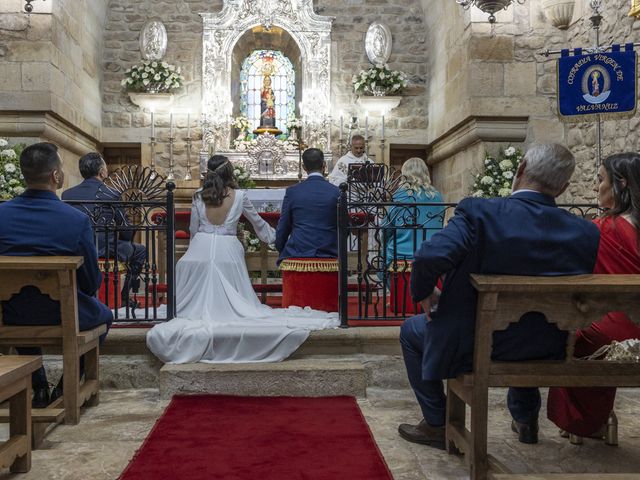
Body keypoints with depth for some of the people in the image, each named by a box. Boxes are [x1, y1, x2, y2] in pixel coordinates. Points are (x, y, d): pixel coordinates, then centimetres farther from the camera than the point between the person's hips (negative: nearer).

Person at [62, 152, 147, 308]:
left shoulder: (66, 194, 2)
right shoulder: (111, 195, -12)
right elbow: (126, 233, -6)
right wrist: (115, 235, 18)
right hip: (104, 250, -6)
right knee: (140, 251, 21)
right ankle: (124, 297, 23)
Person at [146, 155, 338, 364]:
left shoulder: (199, 196, 3)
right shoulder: (239, 196, 0)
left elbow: (193, 230, 12)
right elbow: (258, 222, 14)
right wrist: (274, 235, 32)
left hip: (201, 251, 1)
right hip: (227, 253, -1)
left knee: (200, 299, 10)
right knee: (231, 301, 6)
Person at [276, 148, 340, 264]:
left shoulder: (292, 192, 0)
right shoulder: (337, 192, 0)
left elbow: (283, 228, 5)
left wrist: (282, 252, 19)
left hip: (296, 254, 0)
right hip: (328, 255, 1)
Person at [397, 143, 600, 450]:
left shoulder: (478, 212, -21)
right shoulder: (586, 232, -9)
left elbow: (431, 256, -32)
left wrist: (423, 292, -11)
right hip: (545, 353, 5)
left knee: (411, 331, 23)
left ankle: (436, 425, 27)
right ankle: (525, 419, 48)